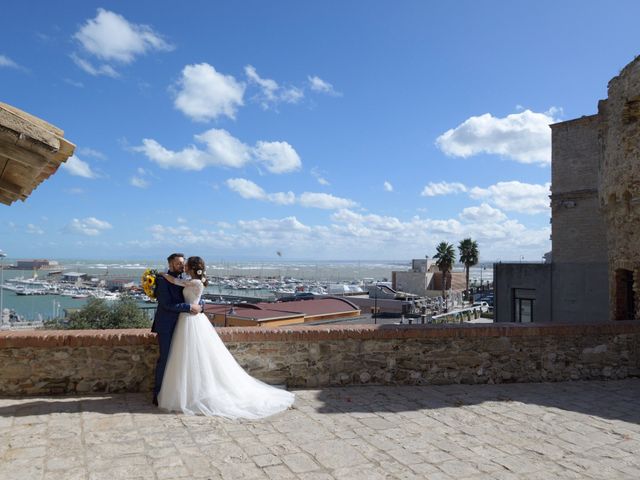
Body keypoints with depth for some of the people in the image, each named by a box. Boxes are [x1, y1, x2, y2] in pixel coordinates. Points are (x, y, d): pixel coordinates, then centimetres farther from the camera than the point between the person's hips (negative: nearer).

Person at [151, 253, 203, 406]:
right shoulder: (162, 280, -11)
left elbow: (196, 296, 9)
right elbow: (167, 304, -20)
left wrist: (199, 306, -13)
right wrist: (190, 307, -22)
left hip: (178, 326, 7)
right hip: (166, 326, -7)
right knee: (165, 358, -2)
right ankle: (158, 394, 10)